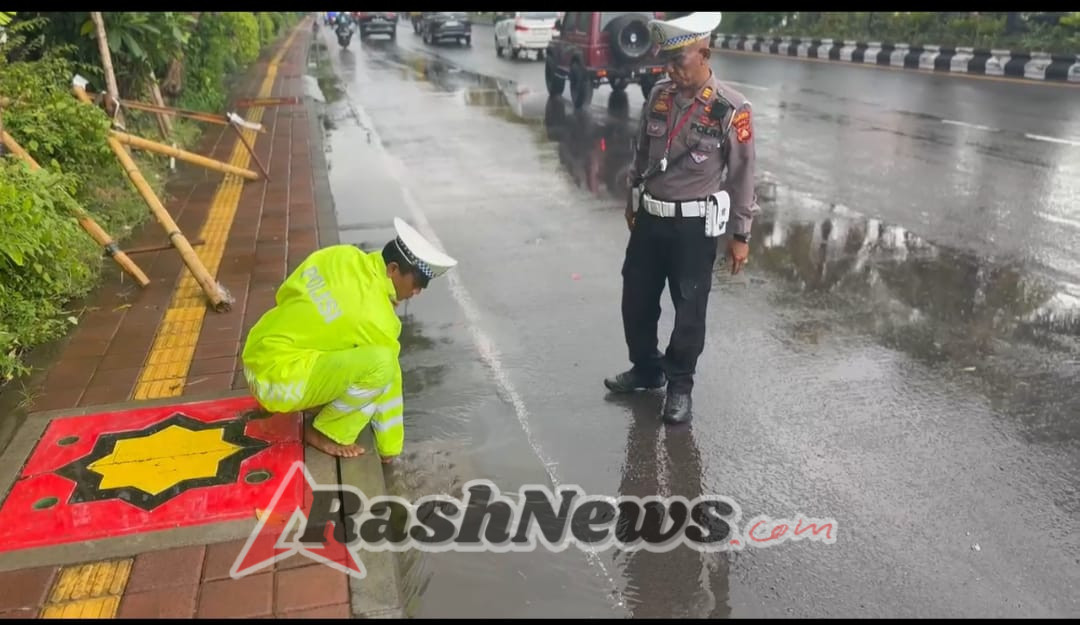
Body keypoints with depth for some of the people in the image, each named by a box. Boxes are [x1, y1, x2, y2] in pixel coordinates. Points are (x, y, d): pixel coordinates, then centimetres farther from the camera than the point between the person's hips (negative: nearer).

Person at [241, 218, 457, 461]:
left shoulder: (341, 255, -2)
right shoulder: (376, 320, -19)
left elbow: (286, 293, 11)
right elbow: (389, 383, -8)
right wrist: (390, 448, 4)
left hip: (259, 354, 9)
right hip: (276, 380, -9)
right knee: (380, 363, -24)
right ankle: (324, 432, -3)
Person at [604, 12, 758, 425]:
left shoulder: (731, 110, -15)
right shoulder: (659, 96, 0)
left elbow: (742, 175, -9)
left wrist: (740, 235, -6)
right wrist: (632, 203, 19)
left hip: (694, 225, -5)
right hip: (649, 217, 5)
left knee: (689, 309, 6)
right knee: (636, 299, 14)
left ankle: (680, 386, 24)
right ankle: (646, 369, 35)